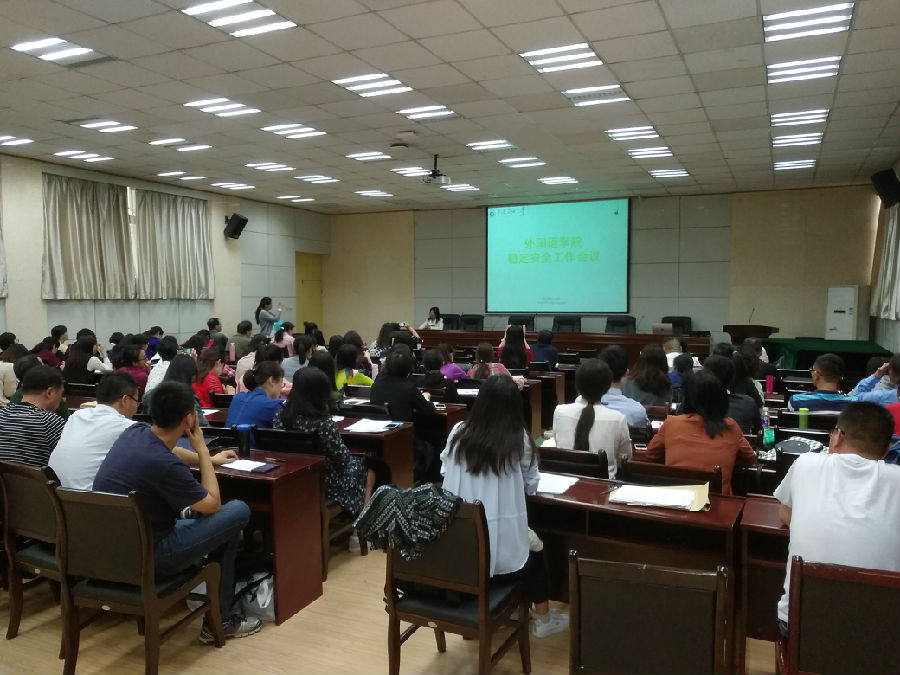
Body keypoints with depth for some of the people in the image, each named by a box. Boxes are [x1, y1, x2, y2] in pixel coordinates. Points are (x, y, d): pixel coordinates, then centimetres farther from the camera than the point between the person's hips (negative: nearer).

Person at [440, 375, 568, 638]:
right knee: (535, 547, 29)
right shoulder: (518, 440, -12)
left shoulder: (458, 433, -6)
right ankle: (543, 620, 38)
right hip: (501, 550, -3)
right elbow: (531, 486, 2)